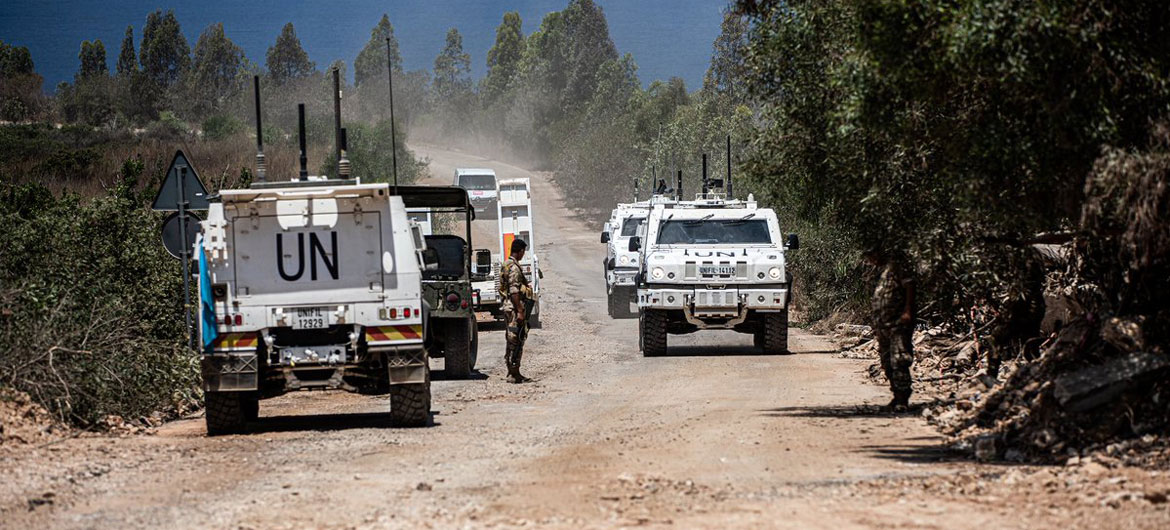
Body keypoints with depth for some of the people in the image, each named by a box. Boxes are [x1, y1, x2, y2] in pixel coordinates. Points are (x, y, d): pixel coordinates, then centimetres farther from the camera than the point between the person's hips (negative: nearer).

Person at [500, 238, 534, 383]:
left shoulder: (506, 265, 15)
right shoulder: (514, 268, -16)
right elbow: (514, 291, -21)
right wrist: (520, 311, -22)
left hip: (507, 306, 10)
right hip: (515, 307, -10)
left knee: (511, 340, 14)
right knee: (516, 340, -8)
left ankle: (512, 372, 18)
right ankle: (514, 374, -8)